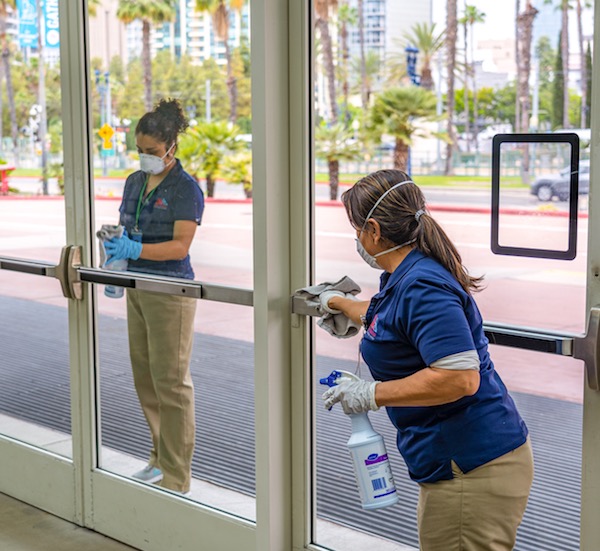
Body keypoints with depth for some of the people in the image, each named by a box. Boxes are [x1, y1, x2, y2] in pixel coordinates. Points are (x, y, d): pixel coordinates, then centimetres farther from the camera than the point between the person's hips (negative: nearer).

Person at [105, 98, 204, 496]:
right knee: (144, 378, 13)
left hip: (170, 292, -8)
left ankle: (176, 476, 6)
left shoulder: (186, 188, -12)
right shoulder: (135, 182, 11)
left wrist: (134, 249, -31)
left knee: (170, 382, -3)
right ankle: (161, 459, 26)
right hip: (138, 289, 8)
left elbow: (180, 246, -19)